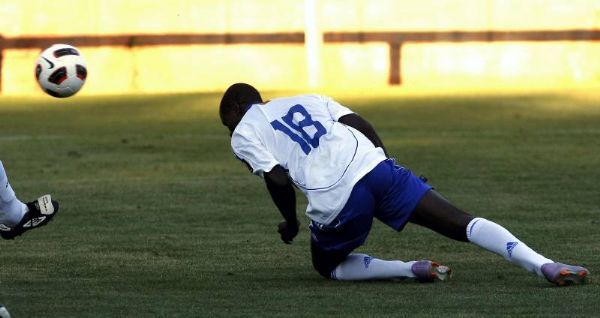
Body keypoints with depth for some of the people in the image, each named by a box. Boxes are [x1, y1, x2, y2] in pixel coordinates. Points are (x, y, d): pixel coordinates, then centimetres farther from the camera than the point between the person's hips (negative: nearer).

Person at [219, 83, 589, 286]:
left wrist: (291, 224, 16)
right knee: (462, 223, 2)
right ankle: (543, 264, -19)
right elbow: (363, 126, 17)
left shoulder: (244, 135, 16)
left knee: (329, 265, 24)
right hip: (374, 168, 4)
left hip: (337, 201, -4)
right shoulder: (306, 101, 30)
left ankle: (411, 269, -2)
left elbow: (279, 181, 0)